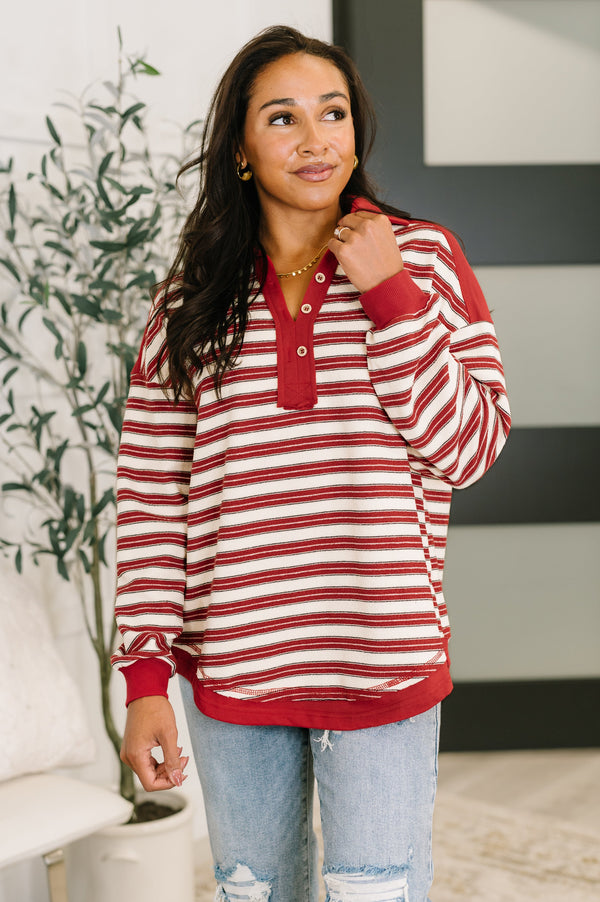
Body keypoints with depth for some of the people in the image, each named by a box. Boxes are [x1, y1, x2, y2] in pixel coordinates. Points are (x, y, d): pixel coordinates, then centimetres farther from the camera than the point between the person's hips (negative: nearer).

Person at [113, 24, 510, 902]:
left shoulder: (425, 257, 0)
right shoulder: (192, 298, 2)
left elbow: (467, 450, -6)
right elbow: (151, 499, 1)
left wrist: (389, 292, -14)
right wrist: (145, 673, -5)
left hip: (382, 673, -1)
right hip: (230, 671, 2)